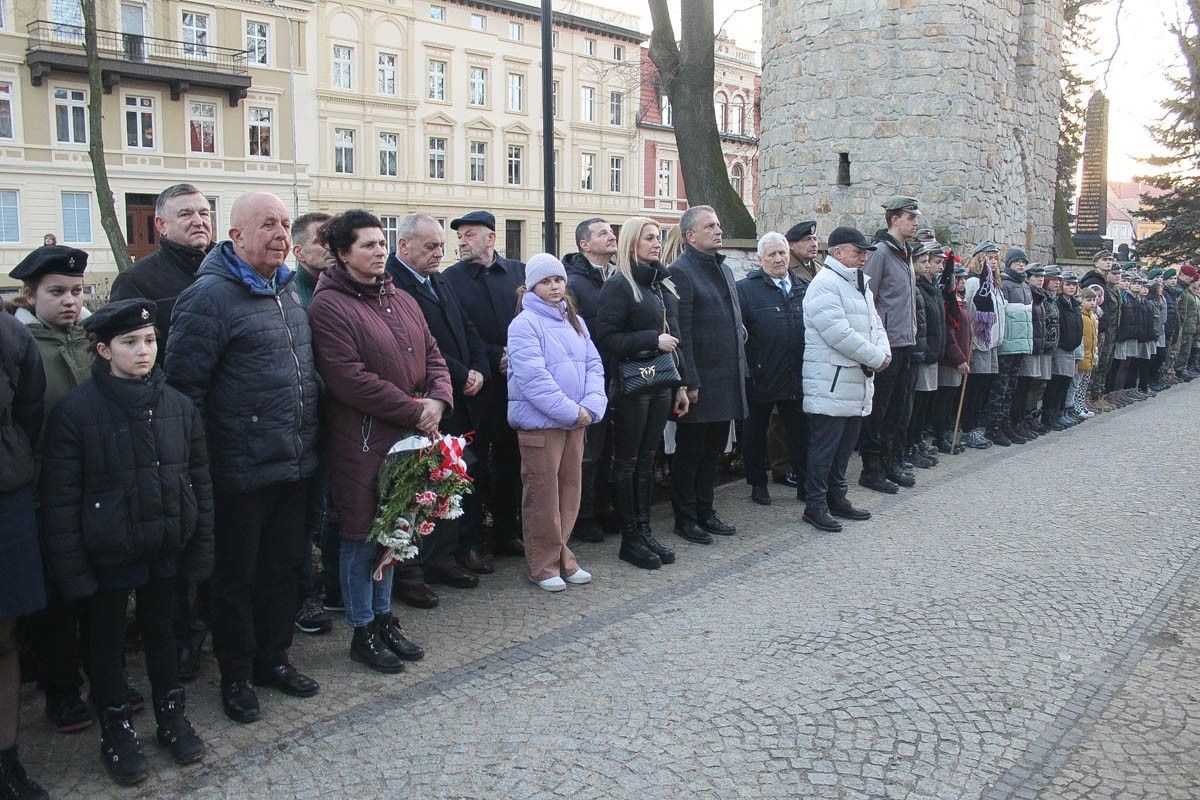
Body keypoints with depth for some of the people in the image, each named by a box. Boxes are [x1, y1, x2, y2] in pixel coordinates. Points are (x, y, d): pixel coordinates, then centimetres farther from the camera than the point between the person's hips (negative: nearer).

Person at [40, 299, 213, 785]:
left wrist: (201, 551, 2)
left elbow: (201, 483, 3)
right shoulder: (75, 411, -13)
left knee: (161, 630, 18)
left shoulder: (179, 407, -2)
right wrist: (71, 568, -12)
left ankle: (171, 715, 36)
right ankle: (116, 729, 31)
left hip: (166, 549, 3)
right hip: (107, 556, -3)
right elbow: (60, 500, -10)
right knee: (107, 640, 13)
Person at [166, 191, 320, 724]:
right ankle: (236, 675, 25)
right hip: (241, 471, -7)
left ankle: (273, 657, 35)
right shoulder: (210, 296, -14)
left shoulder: (287, 290, 11)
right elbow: (183, 385, -16)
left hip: (294, 463, 7)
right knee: (236, 576, 9)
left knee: (285, 565, 18)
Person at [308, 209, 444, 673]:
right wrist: (414, 411, -17)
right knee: (362, 536, 5)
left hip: (408, 436, 7)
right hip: (361, 441, -7)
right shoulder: (329, 305, -11)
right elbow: (350, 380, -20)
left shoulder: (402, 302, 13)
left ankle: (383, 618, 32)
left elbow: (433, 357, 13)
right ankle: (362, 632, 20)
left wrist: (439, 400, -8)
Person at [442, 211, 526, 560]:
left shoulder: (520, 272, 8)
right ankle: (470, 541, 14)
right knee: (475, 463, 4)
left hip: (517, 382, 3)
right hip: (478, 386, -3)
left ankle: (506, 532, 24)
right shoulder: (451, 279, 0)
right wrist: (497, 358, -11)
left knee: (510, 459, 12)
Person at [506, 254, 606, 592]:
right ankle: (543, 565, 13)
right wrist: (570, 410, -18)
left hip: (576, 421, 7)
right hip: (540, 422, -7)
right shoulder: (524, 324, -9)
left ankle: (561, 555, 26)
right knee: (543, 495, 1)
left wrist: (591, 406, -7)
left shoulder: (574, 321, 14)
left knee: (569, 490, 12)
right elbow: (533, 377, -18)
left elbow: (593, 365, 9)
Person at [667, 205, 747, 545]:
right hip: (700, 382, -8)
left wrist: (740, 368, 16)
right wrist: (690, 382, -19)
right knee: (689, 452, 4)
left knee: (713, 450, 16)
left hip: (727, 379, 8)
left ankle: (705, 512, 27)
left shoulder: (723, 269, 15)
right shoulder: (680, 272, -12)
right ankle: (685, 518, 15)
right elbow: (681, 332, -17)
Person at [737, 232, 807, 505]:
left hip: (796, 377, 4)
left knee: (800, 432, 11)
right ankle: (758, 484, 23)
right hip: (761, 378, -4)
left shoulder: (803, 288, 10)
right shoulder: (745, 289, -7)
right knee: (755, 433, 9)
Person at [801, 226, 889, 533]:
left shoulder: (861, 285, 18)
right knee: (824, 446, -4)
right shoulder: (825, 284, -14)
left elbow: (875, 323, 19)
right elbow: (839, 333, -22)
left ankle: (836, 497, 26)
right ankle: (815, 505, 5)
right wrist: (876, 357, -14)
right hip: (831, 383, -9)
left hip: (856, 381, 9)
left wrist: (883, 352, -2)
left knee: (845, 445, 15)